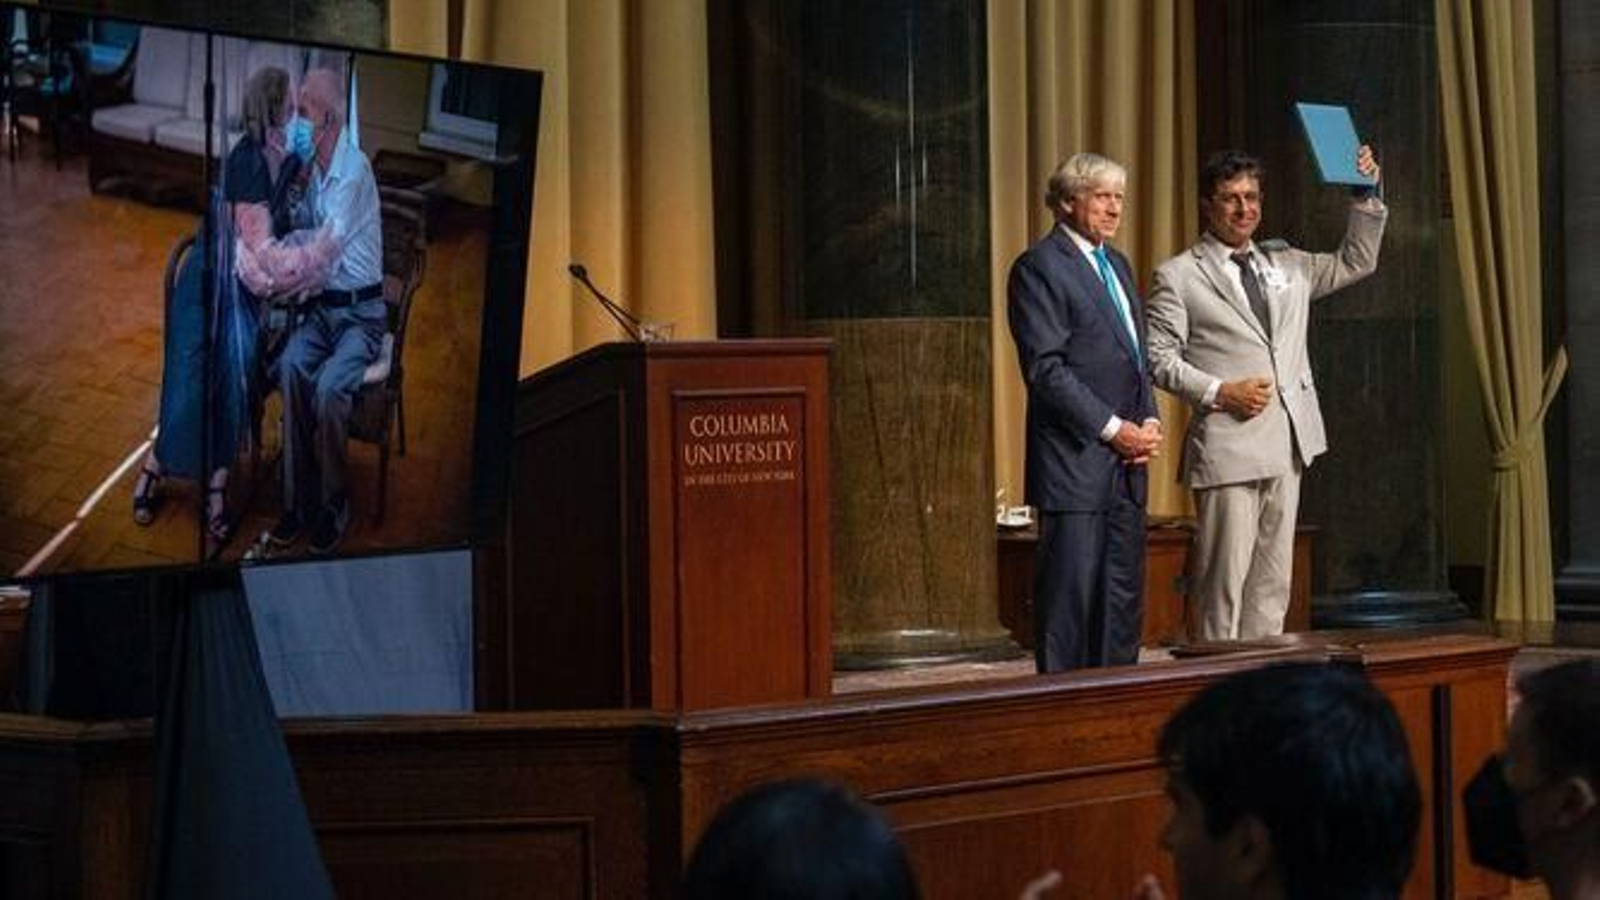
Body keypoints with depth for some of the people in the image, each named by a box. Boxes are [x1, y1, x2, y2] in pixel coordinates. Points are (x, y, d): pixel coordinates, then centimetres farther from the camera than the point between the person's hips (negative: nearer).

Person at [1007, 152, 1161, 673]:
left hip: (1125, 463, 8)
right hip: (1074, 462, -8)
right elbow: (1046, 369, -14)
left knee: (1124, 600, 9)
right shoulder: (1039, 267, -8)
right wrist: (1112, 428, -16)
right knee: (1071, 595, -5)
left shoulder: (1116, 264, 18)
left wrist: (1149, 421, 5)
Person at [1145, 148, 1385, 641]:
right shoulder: (1178, 276, 0)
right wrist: (1218, 392, -15)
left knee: (1272, 586, 8)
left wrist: (1366, 199, 9)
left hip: (1286, 450, 6)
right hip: (1226, 448, -6)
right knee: (1224, 584, -6)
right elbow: (1159, 358, -4)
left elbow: (1356, 263, 23)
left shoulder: (1286, 265, 17)